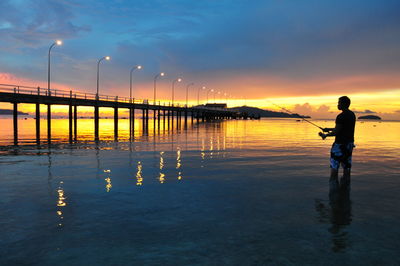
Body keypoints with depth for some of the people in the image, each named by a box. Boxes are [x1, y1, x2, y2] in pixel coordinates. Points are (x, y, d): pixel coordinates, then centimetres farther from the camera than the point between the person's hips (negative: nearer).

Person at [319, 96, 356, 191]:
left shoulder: (341, 116, -18)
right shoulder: (352, 115, 11)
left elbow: (336, 132, -17)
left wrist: (325, 135, -1)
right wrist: (329, 129, 23)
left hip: (340, 145, -9)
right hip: (349, 144, 9)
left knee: (334, 169, -3)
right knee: (346, 168, 11)